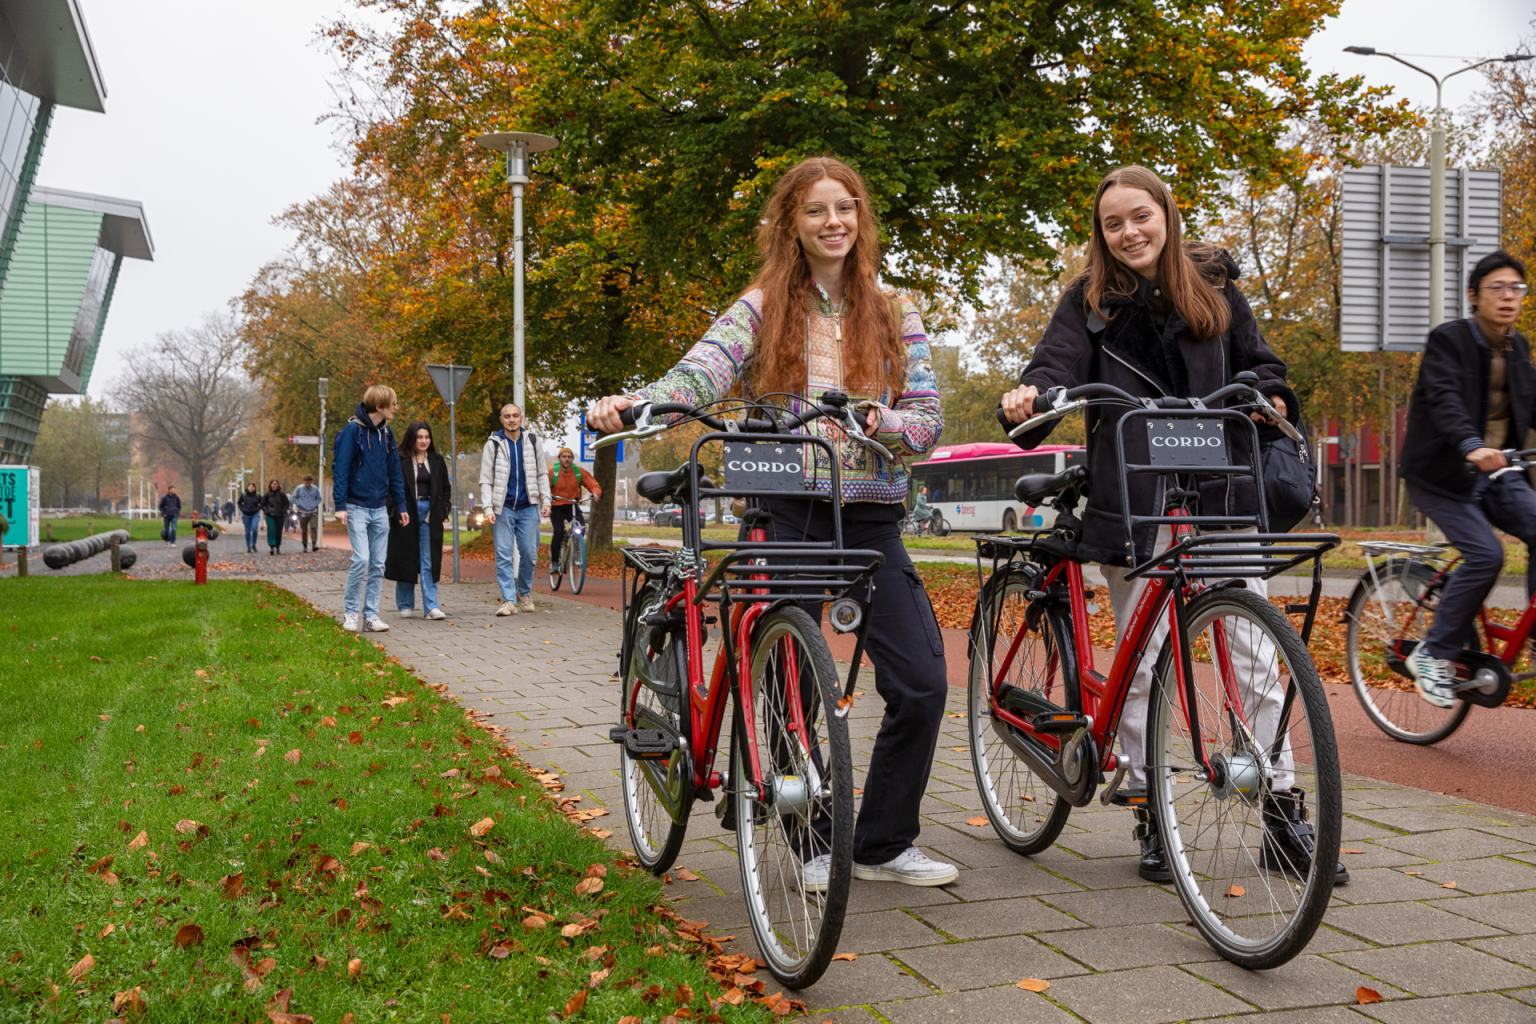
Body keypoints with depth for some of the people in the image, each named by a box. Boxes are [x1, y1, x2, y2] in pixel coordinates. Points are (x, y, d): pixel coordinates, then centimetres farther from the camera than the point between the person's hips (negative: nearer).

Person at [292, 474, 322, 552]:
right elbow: (294, 498, 6)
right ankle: (305, 546, 13)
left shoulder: (315, 489, 5)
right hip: (303, 512, 0)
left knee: (314, 528, -16)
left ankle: (314, 544, -19)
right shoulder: (299, 488, 0)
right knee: (304, 530, 3)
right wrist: (300, 505, -5)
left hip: (313, 512, 0)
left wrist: (315, 505, 0)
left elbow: (318, 498, 16)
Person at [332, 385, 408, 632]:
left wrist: (401, 505, 12)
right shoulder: (352, 430, -9)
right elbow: (340, 468, -11)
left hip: (380, 509, 6)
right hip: (357, 507, -6)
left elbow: (394, 471, 16)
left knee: (378, 564, 5)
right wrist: (340, 505, -16)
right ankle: (350, 611, 2)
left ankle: (371, 614, 12)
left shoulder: (386, 433, 11)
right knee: (361, 559, -14)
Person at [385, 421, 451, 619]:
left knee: (429, 561, -1)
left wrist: (440, 512, 3)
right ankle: (405, 605, 15)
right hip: (406, 515, -2)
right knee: (405, 560, 4)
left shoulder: (437, 461, 11)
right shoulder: (399, 461, -2)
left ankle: (431, 606, -3)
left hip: (430, 515, 3)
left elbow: (446, 489, 14)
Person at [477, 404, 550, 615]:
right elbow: (486, 480, 1)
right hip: (503, 508, -2)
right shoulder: (493, 445, 2)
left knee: (529, 554, 3)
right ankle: (509, 600, -6)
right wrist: (488, 508, -9)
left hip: (528, 507, 2)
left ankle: (525, 593, 24)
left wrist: (546, 500, 3)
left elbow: (542, 473, 13)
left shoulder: (532, 441, 8)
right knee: (504, 556, -6)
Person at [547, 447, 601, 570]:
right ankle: (554, 561, -3)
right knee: (559, 532, -20)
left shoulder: (579, 472, -6)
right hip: (556, 506, -2)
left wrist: (595, 493, -28)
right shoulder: (552, 472, -12)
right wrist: (547, 496, -39)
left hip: (572, 506, 2)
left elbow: (593, 485, -6)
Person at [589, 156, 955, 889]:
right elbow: (701, 373, -13)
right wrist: (632, 404, -32)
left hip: (871, 518, 2)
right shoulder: (764, 308, 4)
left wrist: (880, 421, -19)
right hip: (787, 514, -2)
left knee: (922, 684, -5)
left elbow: (928, 419, 4)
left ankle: (883, 844, 13)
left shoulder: (895, 315, 10)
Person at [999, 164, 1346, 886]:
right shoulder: (1090, 300, 7)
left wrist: (1271, 398, -6)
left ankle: (1284, 816, 10)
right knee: (1141, 662, 2)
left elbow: (1257, 363, 17)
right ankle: (1149, 817, 13)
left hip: (1220, 492, 1)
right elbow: (1058, 363, -9)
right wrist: (1030, 396, -31)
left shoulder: (1215, 285, 11)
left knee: (1253, 652, 1)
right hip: (1134, 501, -1)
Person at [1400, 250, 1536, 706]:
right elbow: (1444, 399, -26)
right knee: (1485, 554, -20)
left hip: (1495, 474, 6)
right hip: (1443, 474, -6)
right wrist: (1471, 447, -44)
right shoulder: (1448, 339, -10)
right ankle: (1432, 654, -5)